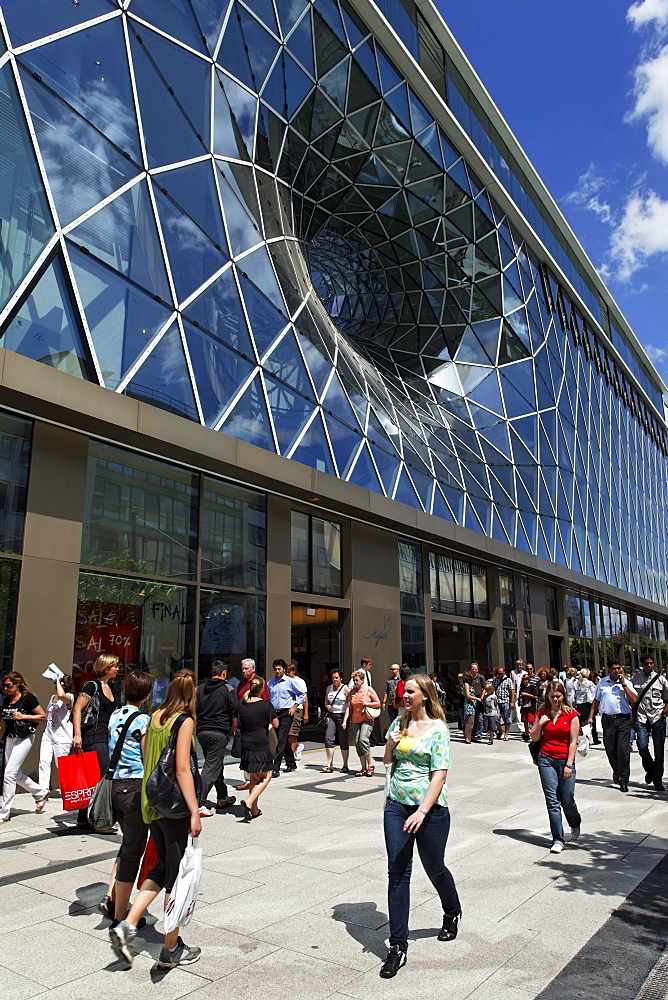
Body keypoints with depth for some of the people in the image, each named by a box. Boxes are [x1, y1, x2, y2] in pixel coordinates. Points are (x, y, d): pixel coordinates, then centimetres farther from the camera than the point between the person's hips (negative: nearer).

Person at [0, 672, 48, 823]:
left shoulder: (28, 698, -12)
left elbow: (43, 716, -9)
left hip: (24, 738, -8)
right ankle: (41, 792, 33)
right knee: (16, 774, 13)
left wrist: (23, 716, -17)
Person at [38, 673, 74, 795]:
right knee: (44, 763, -5)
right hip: (48, 736, 7)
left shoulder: (69, 697, -8)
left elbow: (61, 695, -33)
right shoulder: (52, 697, 17)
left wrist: (58, 680, -21)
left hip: (62, 738, -7)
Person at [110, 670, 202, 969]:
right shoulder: (185, 721, -15)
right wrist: (194, 811, -18)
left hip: (150, 803, 7)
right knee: (177, 876, 7)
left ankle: (127, 925, 13)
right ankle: (171, 950, 18)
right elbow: (182, 769, -20)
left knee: (163, 868, 23)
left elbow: (145, 758, 12)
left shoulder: (154, 717, 5)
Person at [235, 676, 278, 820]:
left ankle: (254, 810, 20)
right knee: (266, 776, 9)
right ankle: (249, 802, -8)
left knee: (254, 778, 19)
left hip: (245, 746, 5)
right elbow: (275, 724, -2)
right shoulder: (266, 705, -12)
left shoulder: (241, 704, 1)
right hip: (261, 746, -5)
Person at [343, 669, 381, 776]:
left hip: (367, 719, -4)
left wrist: (366, 703, -12)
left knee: (363, 740, -20)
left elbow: (378, 703, 1)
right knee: (357, 743, -1)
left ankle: (370, 765, -6)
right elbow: (348, 707, 6)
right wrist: (345, 720, -5)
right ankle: (364, 768, 8)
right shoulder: (351, 692, 9)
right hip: (356, 721, 4)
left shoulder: (369, 690, 0)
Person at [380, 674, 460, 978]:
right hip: (397, 804, 4)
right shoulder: (399, 723, 6)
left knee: (434, 867, 14)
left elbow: (440, 773, -15)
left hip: (430, 807, -4)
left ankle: (452, 913, 45)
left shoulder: (437, 729, -10)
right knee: (397, 872, 1)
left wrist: (423, 811, -24)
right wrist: (390, 744, -6)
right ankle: (397, 946, 11)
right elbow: (387, 761, 17)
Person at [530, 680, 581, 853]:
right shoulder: (542, 713, 6)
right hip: (546, 759, 2)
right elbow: (534, 738, 8)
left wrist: (569, 765, -10)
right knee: (552, 800, 0)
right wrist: (540, 724, -9)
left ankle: (575, 825, 37)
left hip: (565, 760, -2)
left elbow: (573, 742, -5)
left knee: (567, 799, 4)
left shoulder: (571, 715, -3)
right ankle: (557, 840, 6)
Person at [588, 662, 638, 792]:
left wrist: (623, 684, -10)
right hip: (607, 719, 2)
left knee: (623, 749, -7)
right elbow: (596, 701, 15)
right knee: (610, 749, 8)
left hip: (623, 719, -2)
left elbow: (634, 700, -8)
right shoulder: (602, 682, 10)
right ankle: (616, 771, 35)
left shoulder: (627, 683, 5)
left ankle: (623, 780, 1)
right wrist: (591, 717, 9)